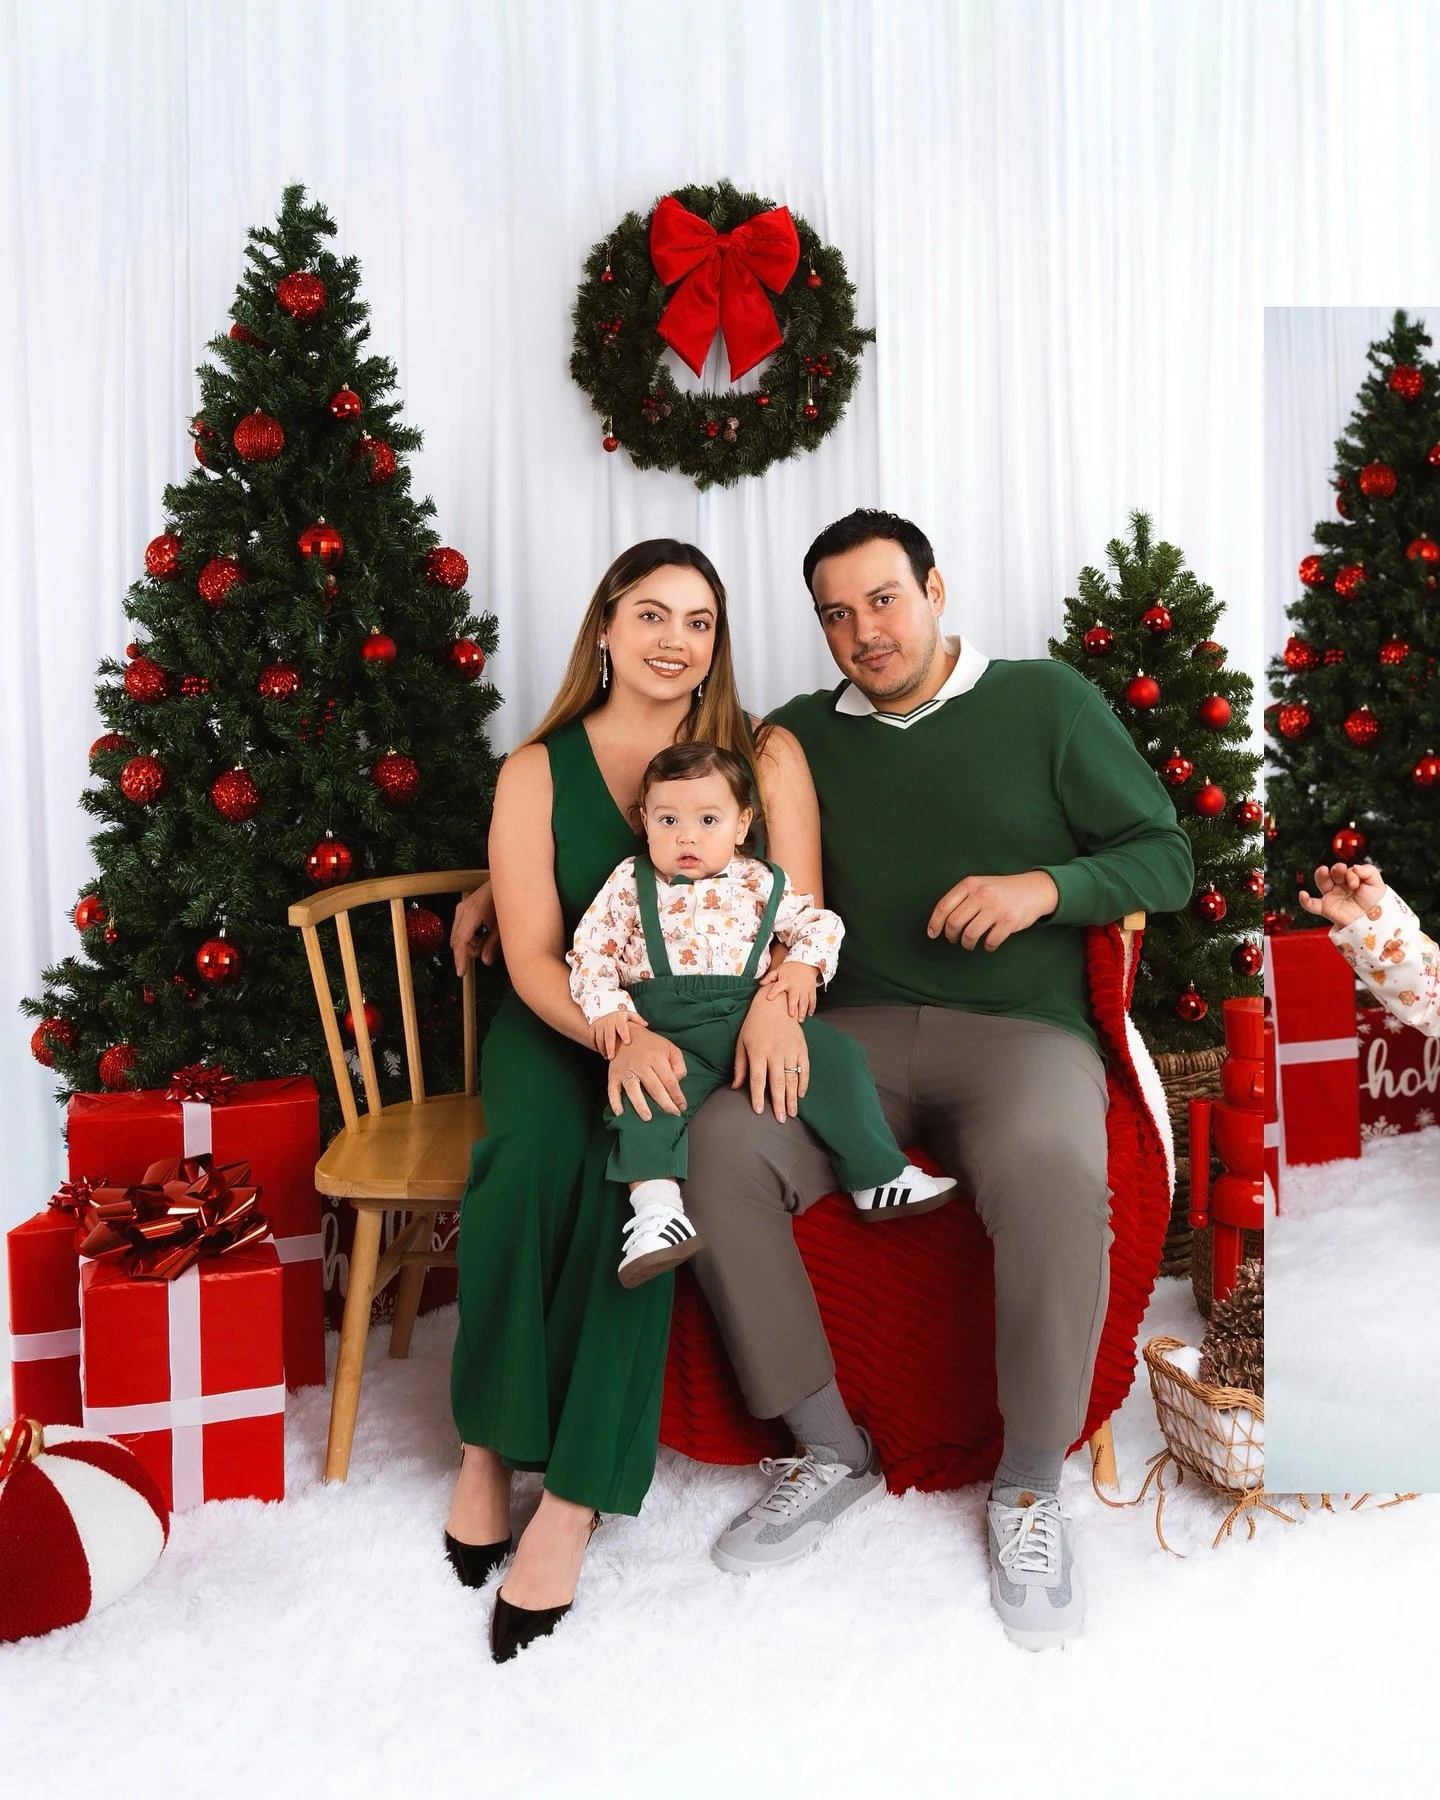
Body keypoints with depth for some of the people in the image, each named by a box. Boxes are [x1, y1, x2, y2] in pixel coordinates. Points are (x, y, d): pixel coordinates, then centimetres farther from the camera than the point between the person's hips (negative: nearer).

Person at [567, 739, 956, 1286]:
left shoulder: (759, 883, 9)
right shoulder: (630, 883, 5)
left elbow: (819, 923, 15)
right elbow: (590, 951, 2)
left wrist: (804, 965, -5)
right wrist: (607, 1008, -14)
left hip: (751, 1016, 2)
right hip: (665, 1030, -2)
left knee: (835, 1056, -13)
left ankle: (878, 1179, 0)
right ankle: (654, 1208, -30)